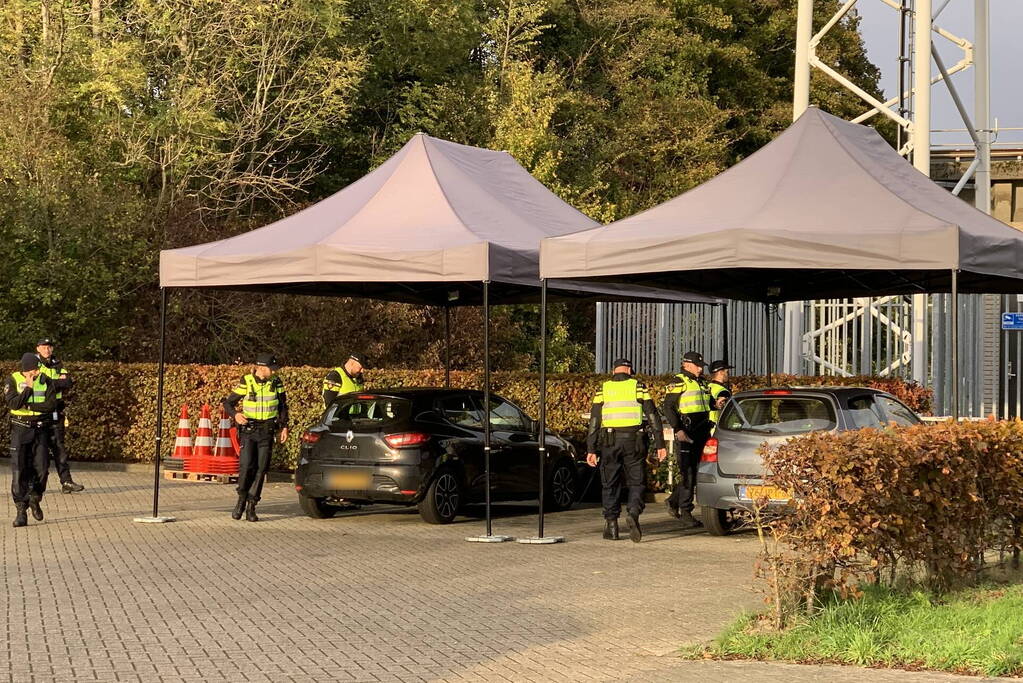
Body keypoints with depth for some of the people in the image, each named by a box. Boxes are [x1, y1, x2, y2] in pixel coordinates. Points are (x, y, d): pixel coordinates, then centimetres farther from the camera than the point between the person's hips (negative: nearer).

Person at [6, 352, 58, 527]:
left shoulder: (45, 381, 2)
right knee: (19, 470, -6)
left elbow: (51, 404, -9)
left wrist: (28, 405, -14)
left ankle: (35, 499, 25)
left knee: (42, 468, -2)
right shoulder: (13, 380, -4)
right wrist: (29, 388, -21)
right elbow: (12, 403, -18)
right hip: (20, 429, -2)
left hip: (40, 429, 2)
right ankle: (21, 511, -3)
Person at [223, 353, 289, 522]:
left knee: (261, 469, -3)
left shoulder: (276, 383, 2)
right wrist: (236, 415, -20)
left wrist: (284, 427, 6)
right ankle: (241, 499, 9)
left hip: (267, 432, 2)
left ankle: (251, 506, 2)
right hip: (249, 430, -2)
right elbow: (228, 403, 0)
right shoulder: (246, 383, -6)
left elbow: (283, 406, 14)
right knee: (246, 466, -13)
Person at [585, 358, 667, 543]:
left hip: (610, 441, 1)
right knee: (636, 482, 7)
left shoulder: (603, 390, 6)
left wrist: (591, 450, 3)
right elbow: (653, 416, 0)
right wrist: (660, 444, 3)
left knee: (610, 484, 10)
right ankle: (634, 513, -17)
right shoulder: (639, 387, 4)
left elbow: (594, 421, 2)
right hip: (634, 441, -1)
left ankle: (611, 523, 7)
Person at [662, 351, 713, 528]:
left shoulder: (702, 383, 19)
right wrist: (678, 429, -19)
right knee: (688, 473, -8)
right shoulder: (679, 382, -5)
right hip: (685, 433, -8)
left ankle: (674, 501, 25)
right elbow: (668, 406, -11)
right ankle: (685, 512, -4)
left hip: (701, 433, 8)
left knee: (695, 471, 9)